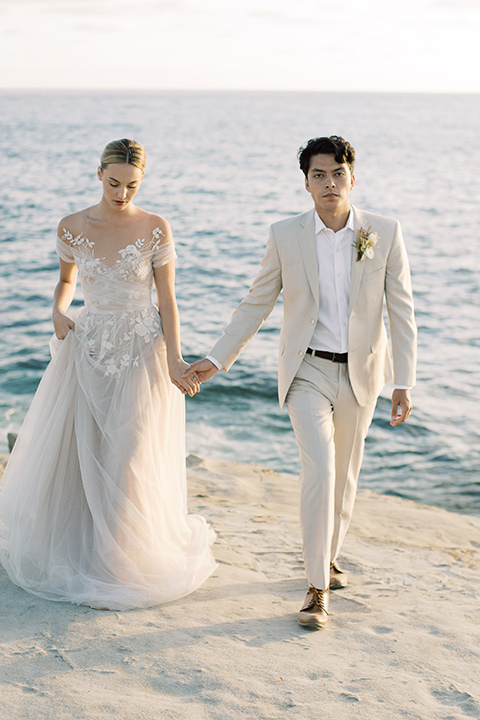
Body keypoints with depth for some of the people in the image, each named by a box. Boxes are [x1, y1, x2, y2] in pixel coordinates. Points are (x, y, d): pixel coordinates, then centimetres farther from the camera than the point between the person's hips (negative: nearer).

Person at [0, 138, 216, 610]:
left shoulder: (156, 229, -8)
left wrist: (174, 359, -15)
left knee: (131, 456, 0)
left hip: (142, 350, -2)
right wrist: (58, 311, -6)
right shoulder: (72, 227, -2)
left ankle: (124, 559, 17)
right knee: (75, 452, 9)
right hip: (89, 348, 2)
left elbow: (167, 299, -6)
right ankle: (71, 545, 32)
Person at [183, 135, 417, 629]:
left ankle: (328, 554, 40)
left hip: (360, 375, 2)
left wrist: (403, 383, -8)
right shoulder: (285, 235, -8)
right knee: (318, 470, -16)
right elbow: (256, 304, 2)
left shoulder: (385, 233, -8)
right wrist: (216, 359, -1)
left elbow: (401, 311, -4)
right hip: (307, 372, -2)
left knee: (344, 474, 15)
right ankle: (318, 589, -6)